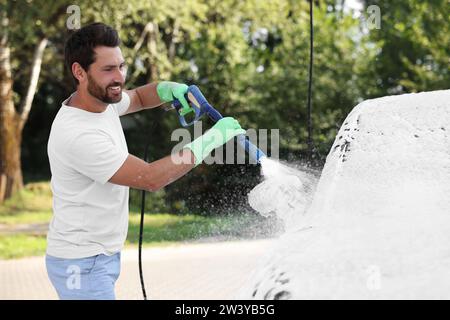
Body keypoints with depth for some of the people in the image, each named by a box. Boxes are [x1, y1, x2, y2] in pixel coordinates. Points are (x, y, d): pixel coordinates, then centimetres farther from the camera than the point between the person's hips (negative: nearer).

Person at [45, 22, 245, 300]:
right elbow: (151, 178, -26)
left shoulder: (102, 100, 0)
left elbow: (137, 97, 22)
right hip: (82, 264, -9)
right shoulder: (78, 135, -28)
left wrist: (171, 89, -1)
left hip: (104, 254, 9)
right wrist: (212, 137, -20)